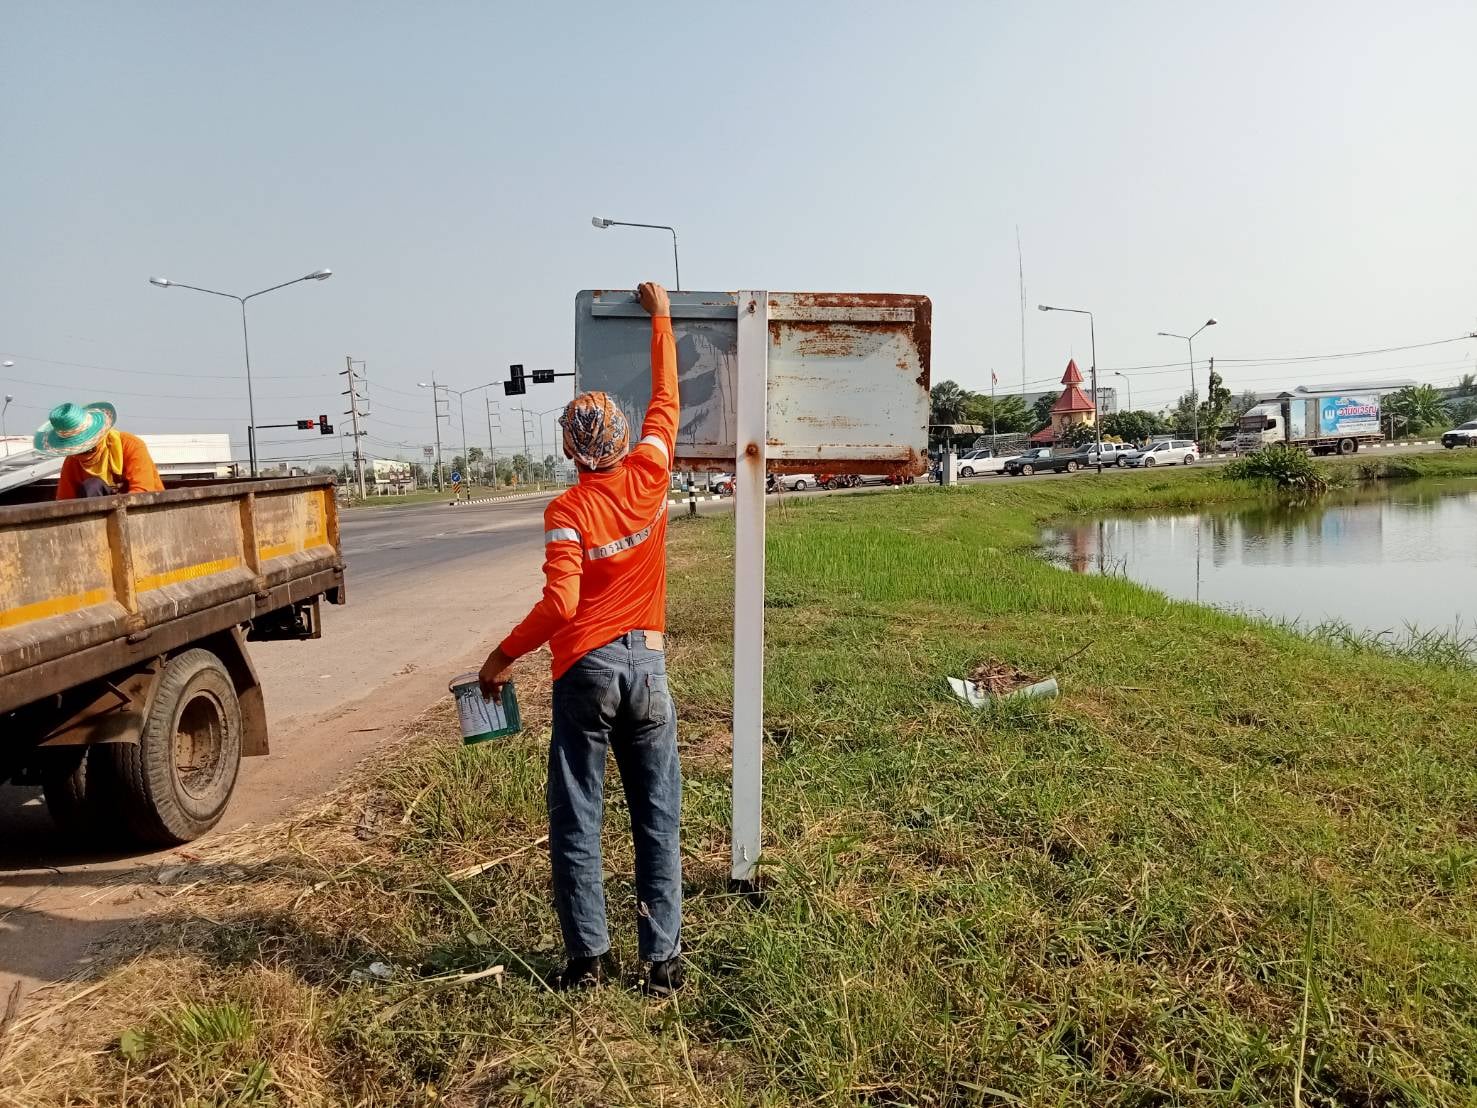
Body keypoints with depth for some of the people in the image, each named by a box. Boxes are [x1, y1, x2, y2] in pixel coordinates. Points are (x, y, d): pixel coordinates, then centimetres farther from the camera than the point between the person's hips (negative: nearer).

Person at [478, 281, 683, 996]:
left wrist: (504, 654, -7)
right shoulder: (647, 478, -1)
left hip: (585, 669, -3)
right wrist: (660, 317, 23)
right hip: (647, 666, 3)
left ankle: (587, 956, 15)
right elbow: (665, 400, 13)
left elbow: (559, 604, -20)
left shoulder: (566, 511, -10)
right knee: (657, 820, 9)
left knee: (576, 820, 9)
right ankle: (662, 958, 14)